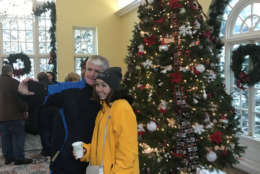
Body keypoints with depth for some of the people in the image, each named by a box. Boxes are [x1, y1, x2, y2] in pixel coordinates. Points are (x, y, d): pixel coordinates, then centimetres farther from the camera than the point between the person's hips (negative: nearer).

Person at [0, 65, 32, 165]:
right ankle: (19, 158, 1)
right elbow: (20, 98, -13)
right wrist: (25, 110, 0)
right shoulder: (14, 83, -15)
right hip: (15, 115, -7)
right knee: (18, 136, 0)